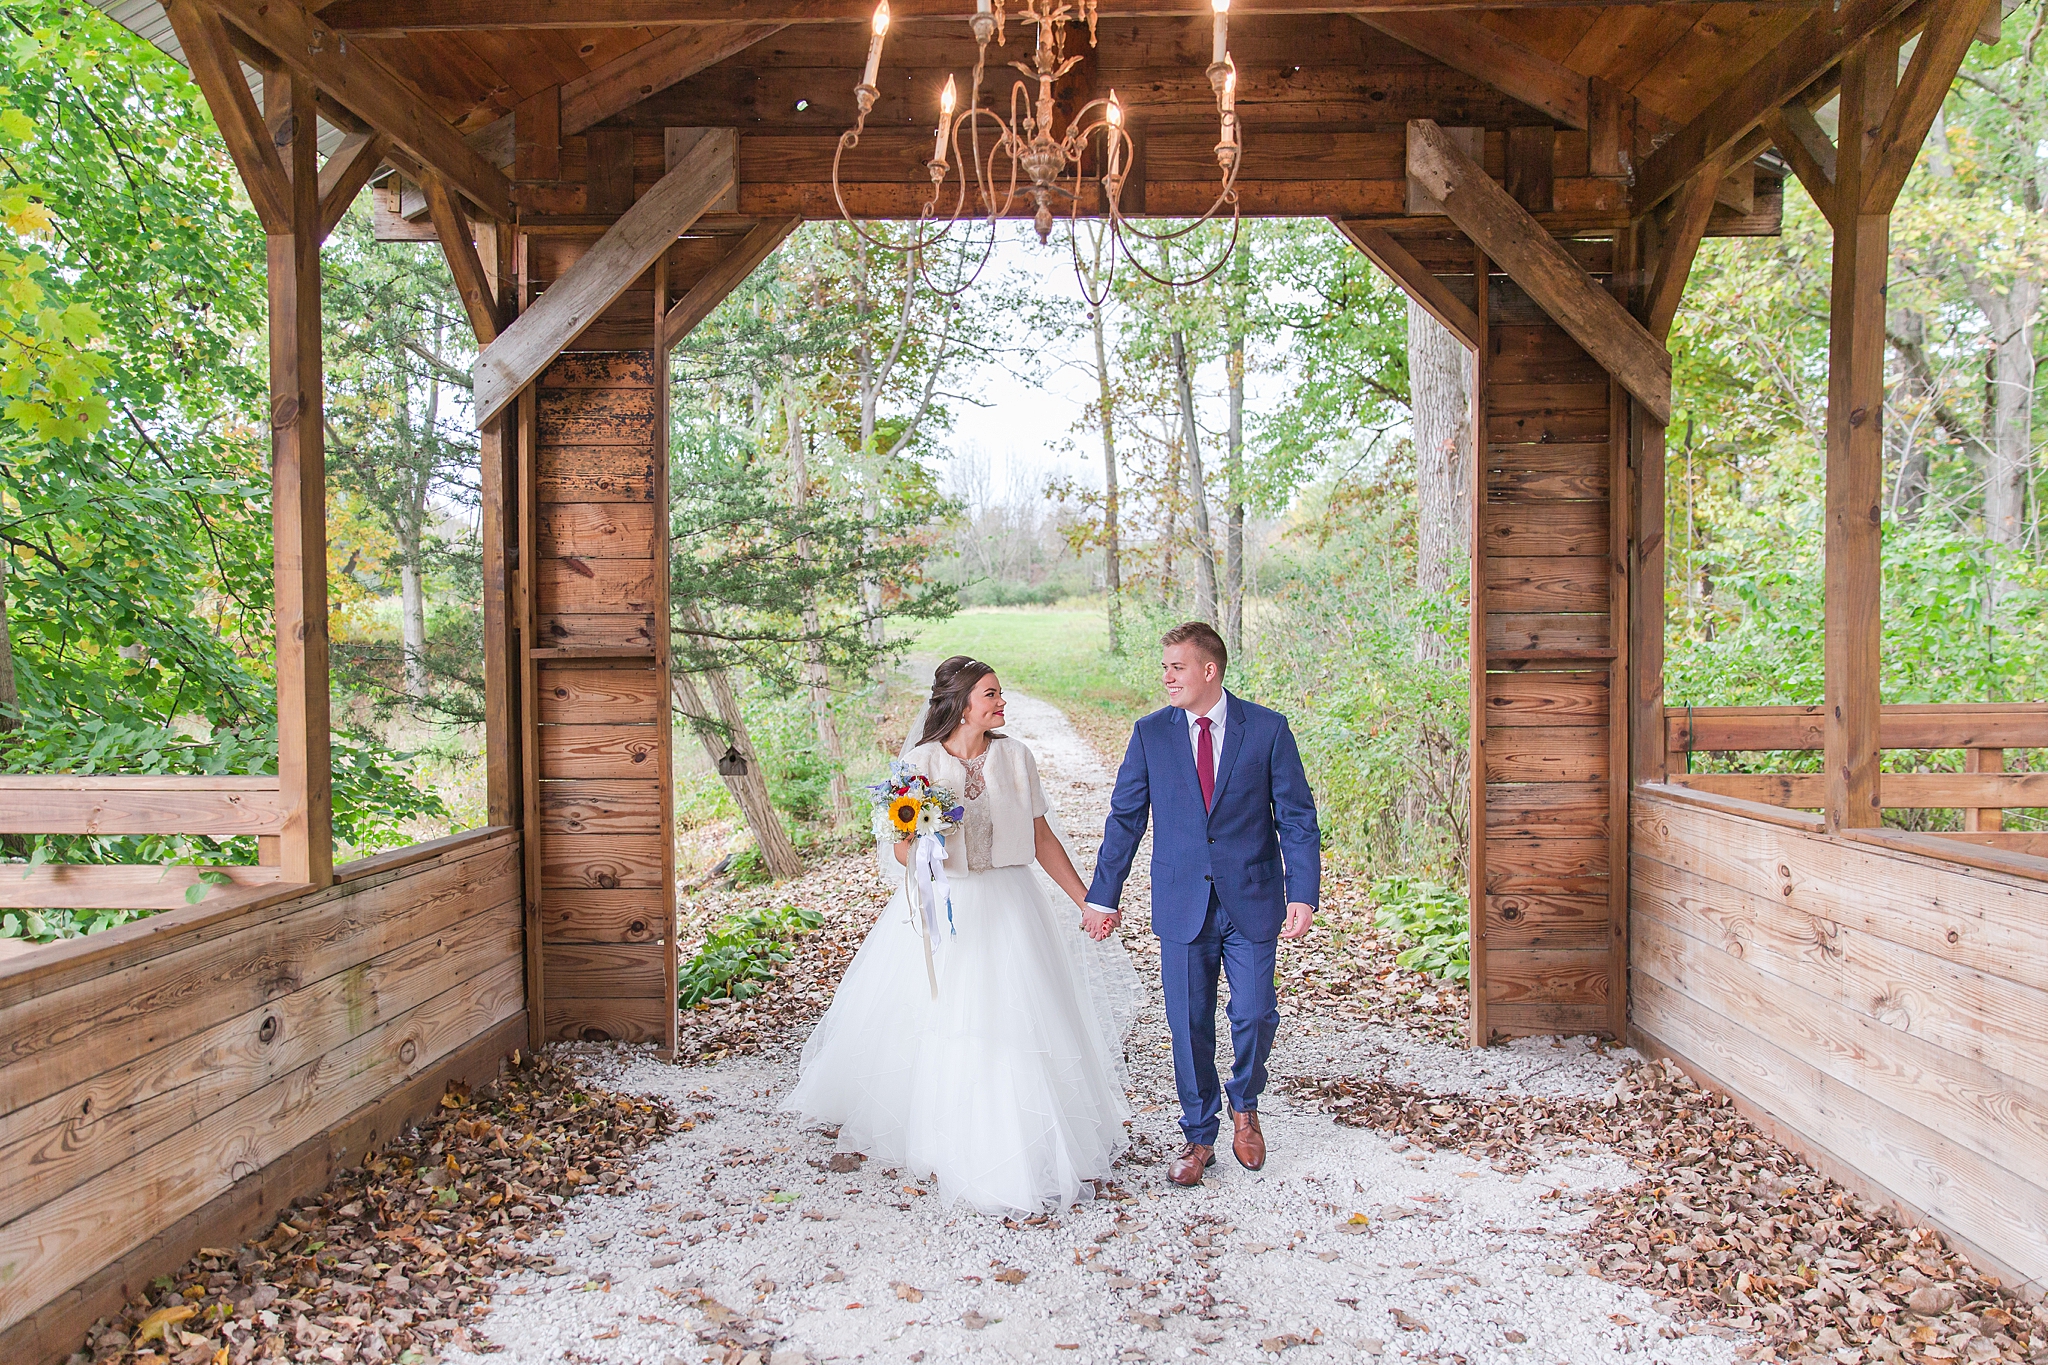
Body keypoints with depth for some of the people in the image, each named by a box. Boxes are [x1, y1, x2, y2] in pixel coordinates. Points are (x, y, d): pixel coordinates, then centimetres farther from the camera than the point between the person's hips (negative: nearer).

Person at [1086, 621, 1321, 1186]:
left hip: (1251, 902, -1)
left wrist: (1303, 894, -10)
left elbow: (1297, 817, -2)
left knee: (1255, 1015, -2)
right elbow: (1125, 818, 6)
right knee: (1189, 1024, 6)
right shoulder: (1150, 733, 1)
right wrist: (1103, 895, 5)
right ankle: (1199, 1136, 25)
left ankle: (1244, 1107, 29)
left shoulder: (1267, 728, -3)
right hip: (1181, 903, 1)